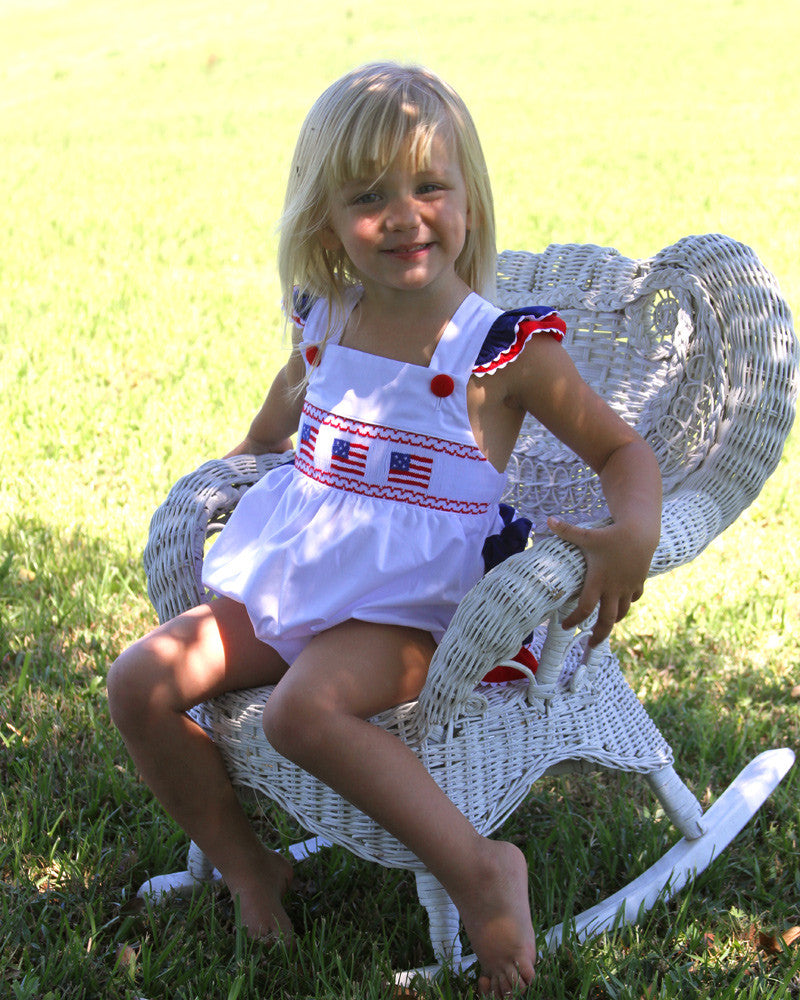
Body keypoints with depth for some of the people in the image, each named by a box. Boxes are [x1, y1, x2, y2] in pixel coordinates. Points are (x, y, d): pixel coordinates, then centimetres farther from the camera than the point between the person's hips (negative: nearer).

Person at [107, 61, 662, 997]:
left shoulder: (506, 349, -10)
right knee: (142, 678, -11)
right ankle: (246, 866, 9)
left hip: (413, 607, -6)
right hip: (291, 577, 6)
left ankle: (478, 868, -19)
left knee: (305, 706, -35)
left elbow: (620, 446, -4)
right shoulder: (323, 324, 6)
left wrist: (634, 533, -22)